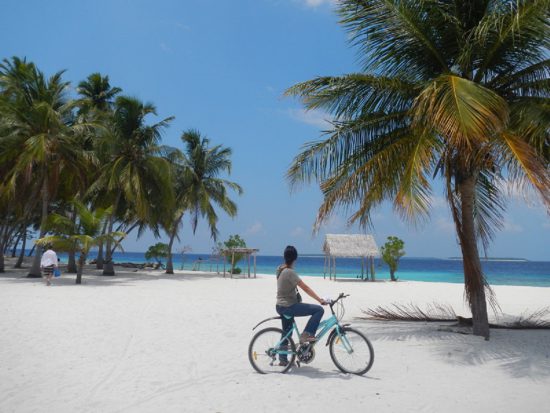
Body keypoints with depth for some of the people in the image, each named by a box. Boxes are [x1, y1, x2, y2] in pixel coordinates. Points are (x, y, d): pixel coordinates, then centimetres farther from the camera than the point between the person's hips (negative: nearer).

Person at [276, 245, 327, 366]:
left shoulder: (280, 269, 4)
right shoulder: (290, 272, -22)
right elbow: (305, 288, -24)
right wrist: (320, 300, -22)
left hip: (281, 306, 10)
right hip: (289, 306, -10)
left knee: (286, 333, 23)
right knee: (319, 310, -12)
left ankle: (283, 359, 32)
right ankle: (307, 335, -8)